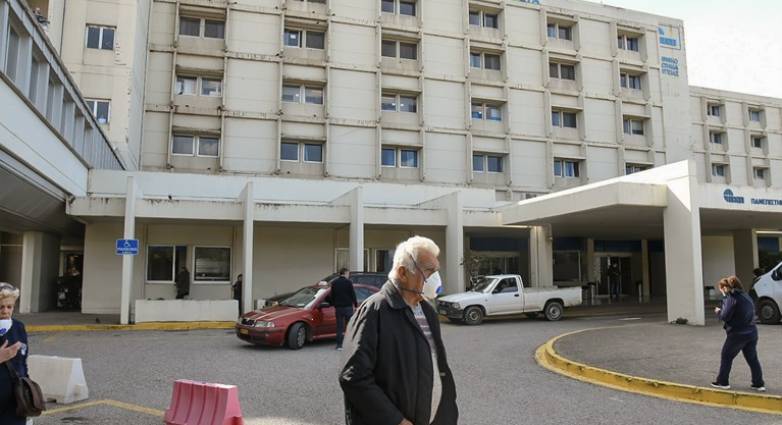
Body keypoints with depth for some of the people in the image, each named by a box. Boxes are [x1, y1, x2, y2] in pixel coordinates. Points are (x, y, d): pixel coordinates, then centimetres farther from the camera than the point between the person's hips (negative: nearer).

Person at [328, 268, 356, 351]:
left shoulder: (334, 283, 7)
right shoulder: (348, 282, -7)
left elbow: (332, 296, 13)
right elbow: (353, 295, -5)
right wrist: (356, 305, 4)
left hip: (338, 307, 4)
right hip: (348, 307, -4)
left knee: (339, 326, 6)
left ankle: (339, 345, 5)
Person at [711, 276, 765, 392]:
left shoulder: (731, 298, -14)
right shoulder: (746, 296, 12)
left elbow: (725, 316, -17)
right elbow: (750, 313, 19)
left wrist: (718, 311, 4)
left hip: (737, 334, -7)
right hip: (752, 332, 7)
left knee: (726, 357, 7)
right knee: (752, 359, 14)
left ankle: (723, 382, 15)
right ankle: (759, 384, 16)